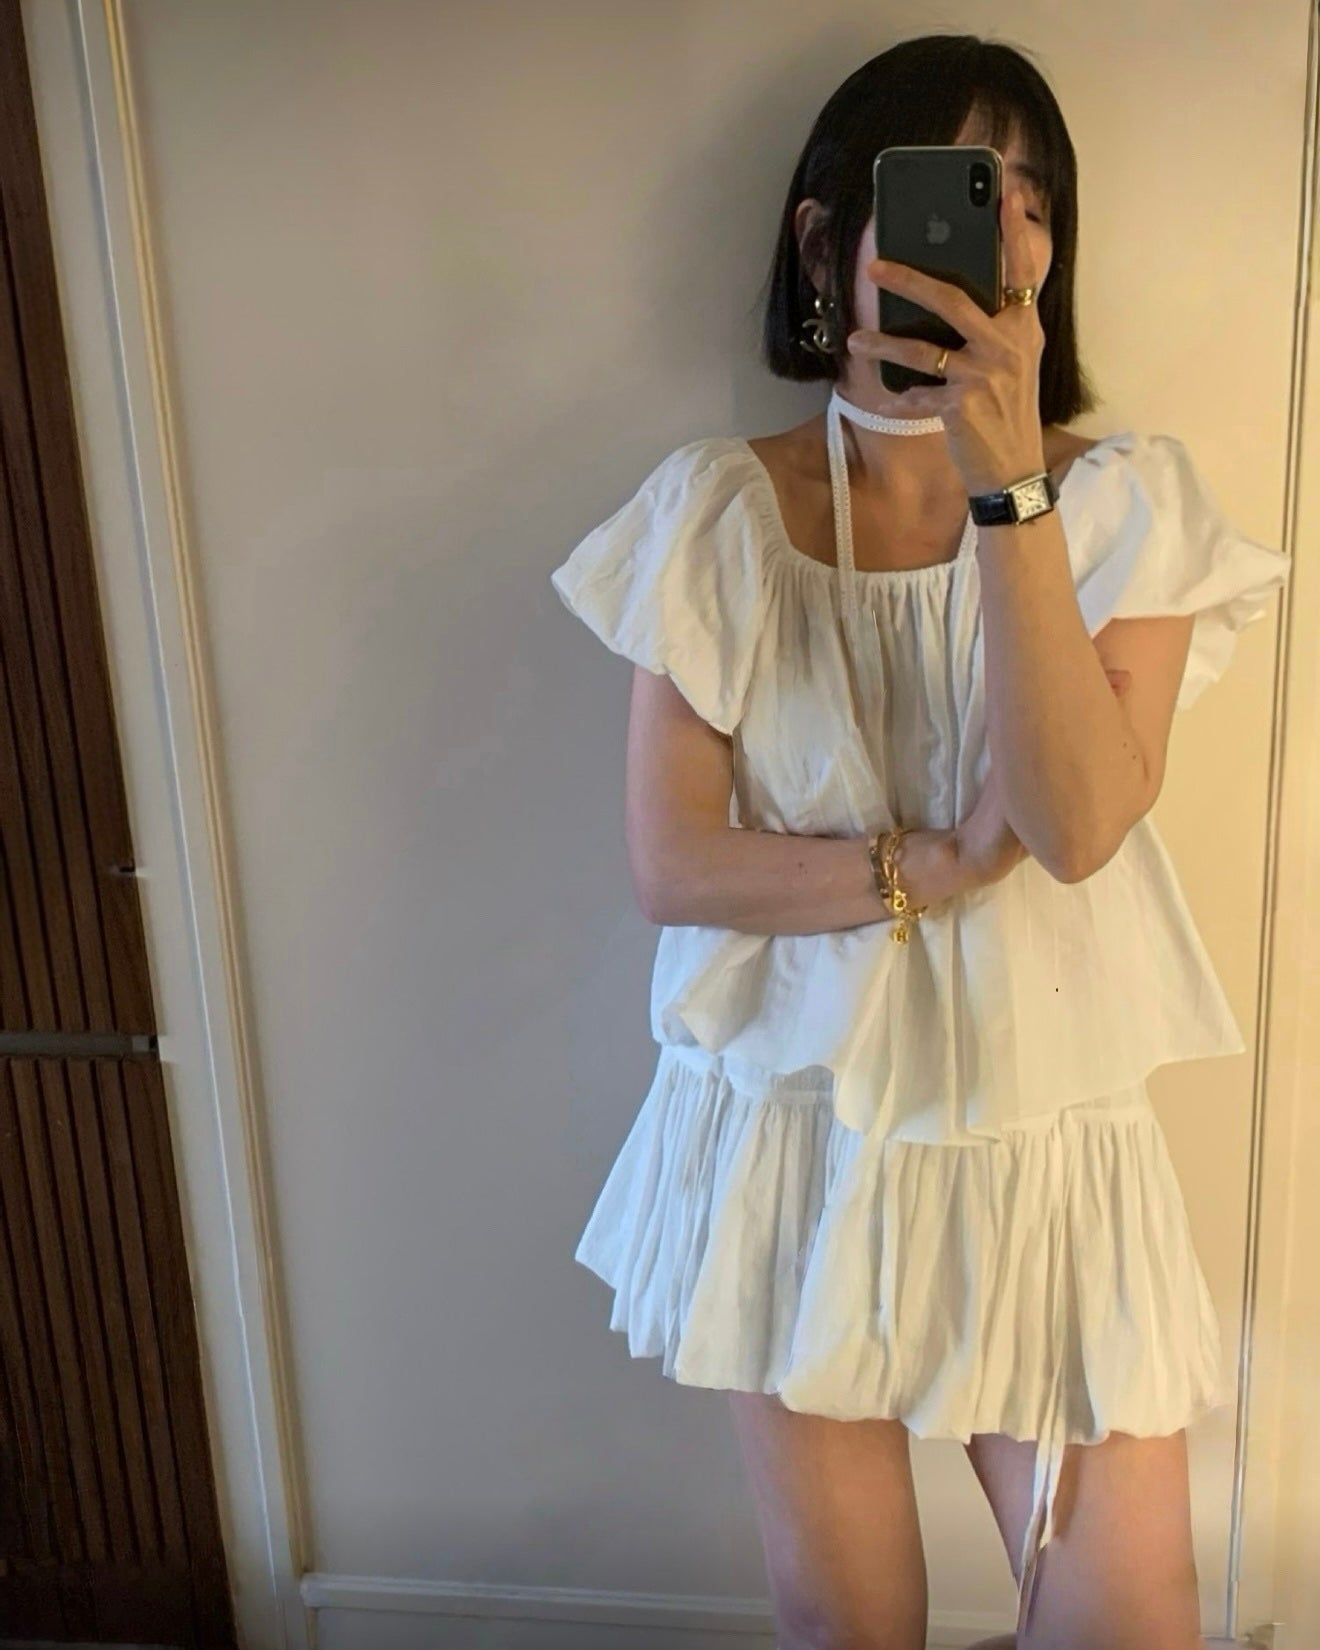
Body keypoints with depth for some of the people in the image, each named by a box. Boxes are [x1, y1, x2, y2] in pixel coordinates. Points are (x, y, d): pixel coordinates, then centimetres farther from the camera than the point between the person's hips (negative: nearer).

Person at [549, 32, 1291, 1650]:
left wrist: (1007, 480, -27)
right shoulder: (719, 513, -7)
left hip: (1046, 1140, 0)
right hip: (794, 1133, 0)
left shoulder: (1129, 500, -7)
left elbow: (1078, 822, -21)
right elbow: (670, 861, -10)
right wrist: (932, 868, -20)